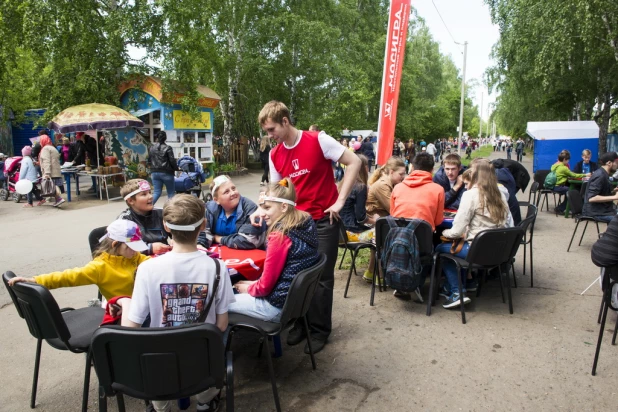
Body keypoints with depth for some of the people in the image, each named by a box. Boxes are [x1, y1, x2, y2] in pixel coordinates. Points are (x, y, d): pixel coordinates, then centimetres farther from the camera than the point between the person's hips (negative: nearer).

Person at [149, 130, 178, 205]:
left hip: (155, 173, 5)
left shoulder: (151, 148, 7)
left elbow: (149, 161, 13)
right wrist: (176, 168, 8)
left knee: (157, 192, 8)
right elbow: (172, 161, -9)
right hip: (166, 173, -5)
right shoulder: (167, 148, -10)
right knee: (171, 192, 7)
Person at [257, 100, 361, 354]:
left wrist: (340, 201, -15)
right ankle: (301, 323, 29)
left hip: (324, 221, -5)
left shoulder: (318, 140, -13)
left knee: (321, 277, 4)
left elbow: (354, 163, -12)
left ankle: (320, 330, 21)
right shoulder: (275, 155, 4)